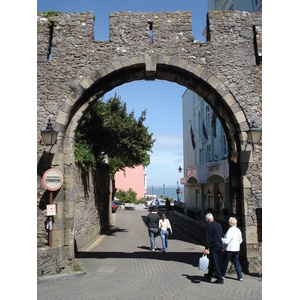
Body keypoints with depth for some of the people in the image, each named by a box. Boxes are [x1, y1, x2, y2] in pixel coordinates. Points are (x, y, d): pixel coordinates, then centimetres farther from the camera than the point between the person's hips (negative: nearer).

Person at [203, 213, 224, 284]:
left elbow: (208, 238, -16)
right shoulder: (219, 225, 11)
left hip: (214, 247, -8)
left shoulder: (209, 225, -12)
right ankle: (209, 275, 32)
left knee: (215, 263, 0)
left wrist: (206, 248, -15)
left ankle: (220, 278, 0)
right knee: (213, 261, 19)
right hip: (220, 246, 8)